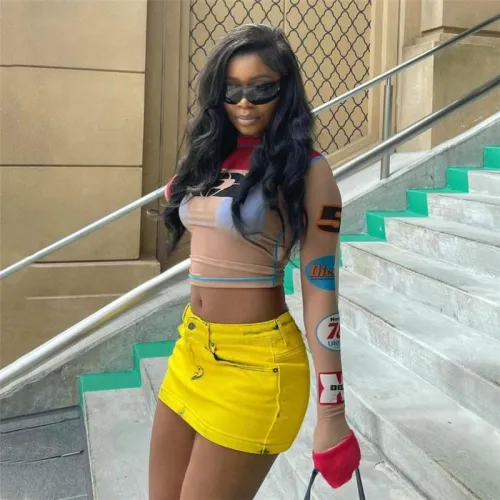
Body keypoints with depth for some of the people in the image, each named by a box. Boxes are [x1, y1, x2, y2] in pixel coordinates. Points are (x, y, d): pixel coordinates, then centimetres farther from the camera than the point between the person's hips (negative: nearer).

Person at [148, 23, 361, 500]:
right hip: (191, 349, 7)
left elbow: (320, 291, -14)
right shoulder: (210, 157, 8)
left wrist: (331, 415, -14)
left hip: (254, 362, -7)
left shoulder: (306, 170, -11)